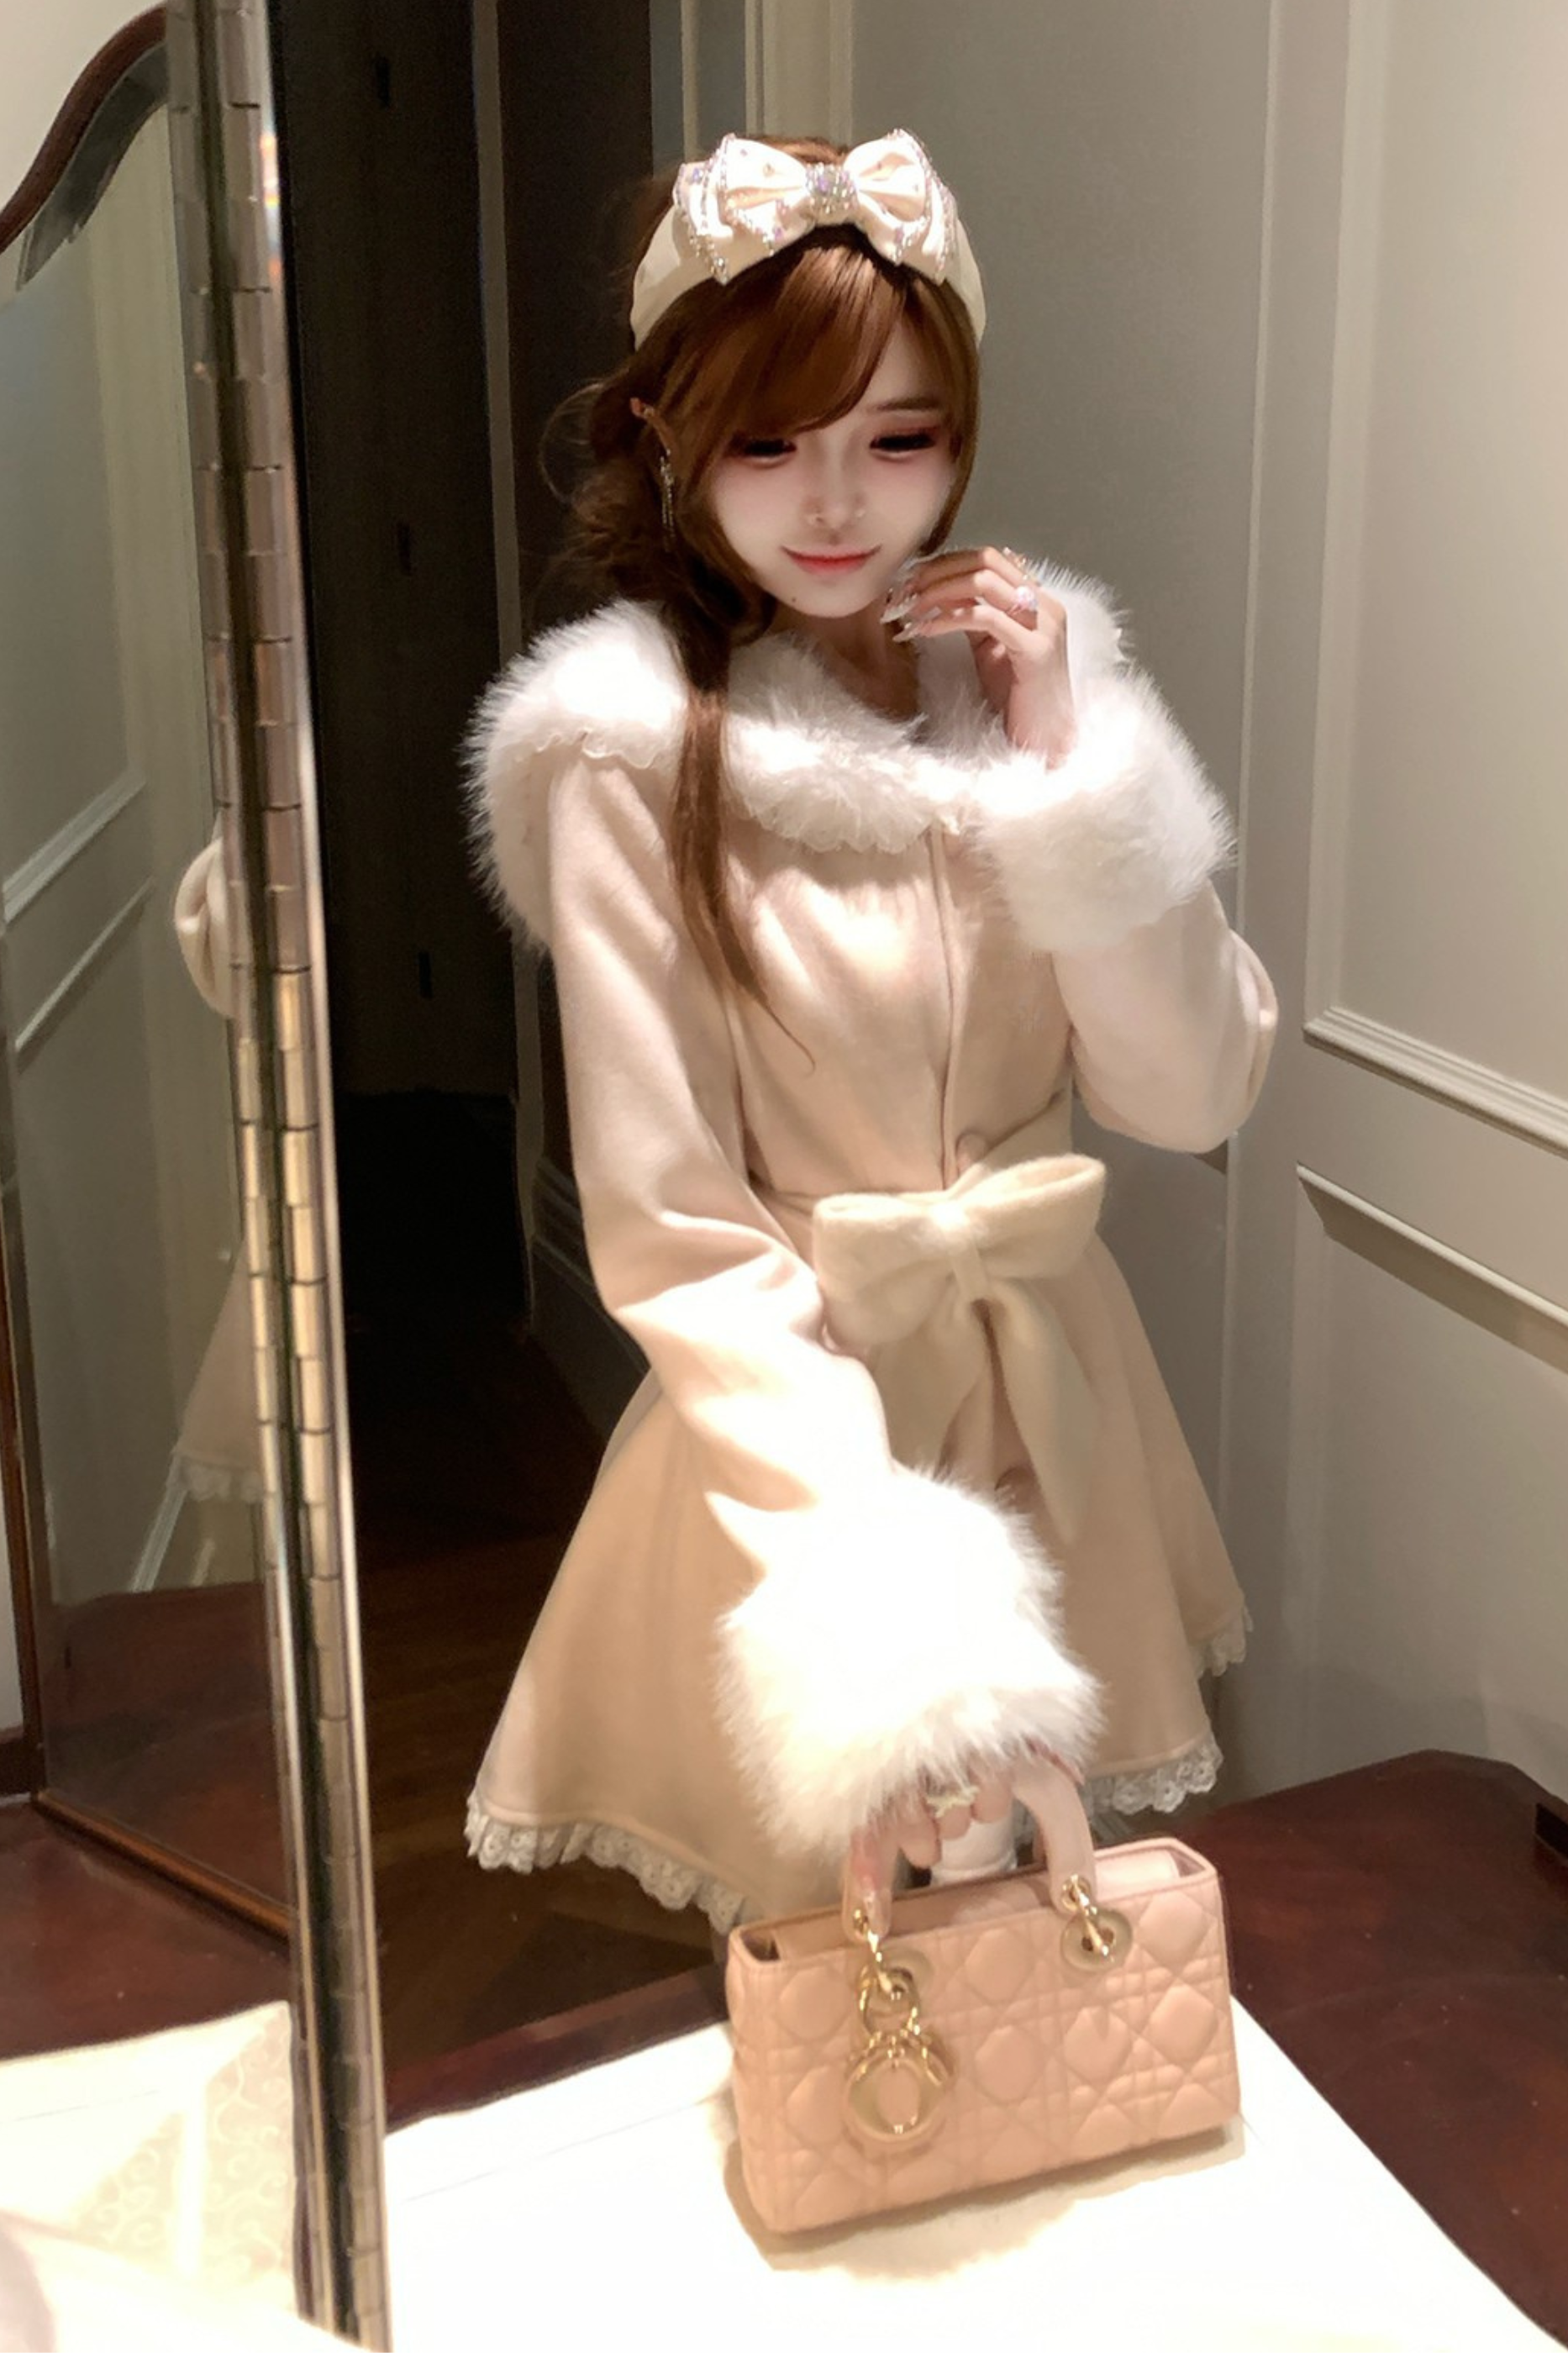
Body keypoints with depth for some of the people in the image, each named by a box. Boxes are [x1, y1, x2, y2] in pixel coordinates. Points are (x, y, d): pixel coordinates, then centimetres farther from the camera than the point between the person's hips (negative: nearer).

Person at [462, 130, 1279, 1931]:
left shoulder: (1021, 678, -1)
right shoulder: (637, 762, -16)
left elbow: (1194, 1096, -5)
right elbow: (675, 1241, -19)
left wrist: (1067, 765, -16)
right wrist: (882, 1614, -28)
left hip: (1053, 1393, 5)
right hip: (797, 1406, -4)